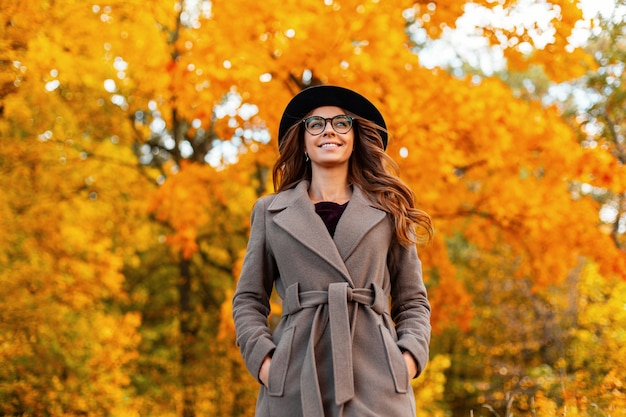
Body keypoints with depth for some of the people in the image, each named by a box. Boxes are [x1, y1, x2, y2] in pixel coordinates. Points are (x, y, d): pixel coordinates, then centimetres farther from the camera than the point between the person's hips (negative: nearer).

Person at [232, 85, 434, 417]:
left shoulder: (388, 212, 13)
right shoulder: (270, 212, 14)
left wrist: (411, 356, -2)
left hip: (374, 378, 0)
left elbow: (413, 300, 15)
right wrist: (262, 358, -1)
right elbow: (248, 300, 14)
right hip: (295, 379, 0)